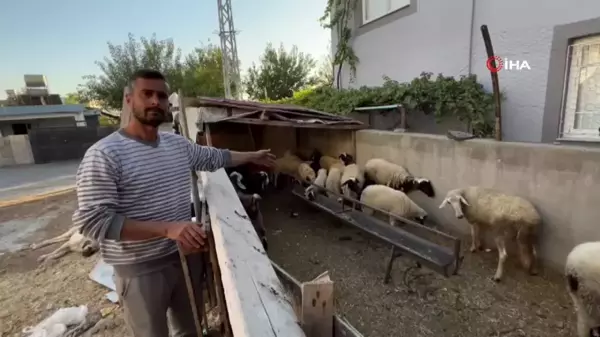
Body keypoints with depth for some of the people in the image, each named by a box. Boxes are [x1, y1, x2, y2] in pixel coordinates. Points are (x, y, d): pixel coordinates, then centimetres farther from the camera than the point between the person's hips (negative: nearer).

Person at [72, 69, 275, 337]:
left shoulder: (178, 144, 1)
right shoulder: (104, 155, -18)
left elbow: (213, 157, 18)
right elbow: (92, 221, -23)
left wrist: (251, 157, 25)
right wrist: (167, 228, -30)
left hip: (185, 256, 6)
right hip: (141, 270, -6)